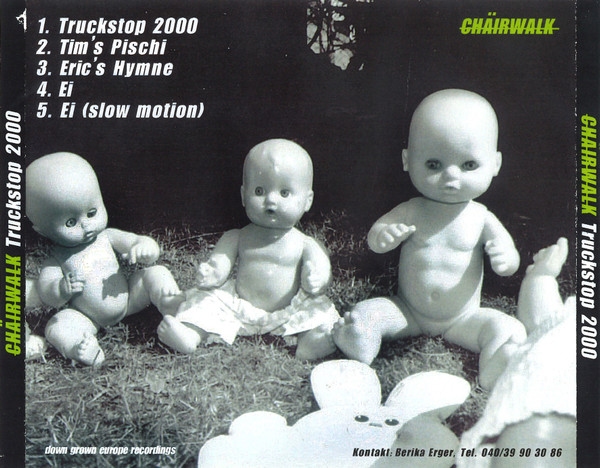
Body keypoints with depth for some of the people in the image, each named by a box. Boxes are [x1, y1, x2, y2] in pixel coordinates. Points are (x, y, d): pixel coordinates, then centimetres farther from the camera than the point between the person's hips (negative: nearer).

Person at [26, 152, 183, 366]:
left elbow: (136, 241, -6)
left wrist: (145, 248, -33)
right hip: (88, 317, -2)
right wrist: (62, 289, -46)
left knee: (156, 273, -10)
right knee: (57, 327, -28)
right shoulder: (56, 260, -11)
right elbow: (46, 292, -20)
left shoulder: (107, 237, -4)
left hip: (127, 298, 3)